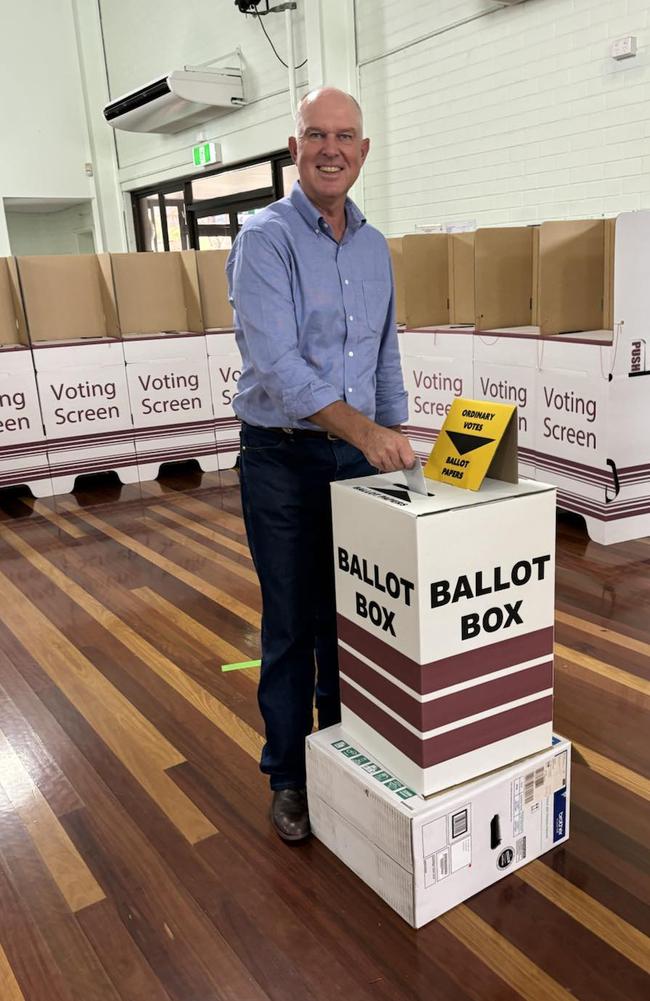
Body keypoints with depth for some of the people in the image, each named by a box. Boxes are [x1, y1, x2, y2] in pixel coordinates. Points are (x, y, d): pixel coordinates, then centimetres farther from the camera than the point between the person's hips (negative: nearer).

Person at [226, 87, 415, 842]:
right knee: (291, 627, 5)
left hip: (360, 454, 5)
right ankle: (287, 776, 24)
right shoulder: (266, 238, -10)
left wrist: (395, 438, 13)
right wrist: (361, 428, -32)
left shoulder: (374, 246, 11)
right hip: (283, 459, -5)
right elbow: (274, 361, -23)